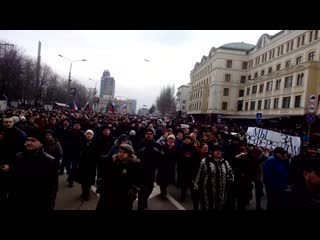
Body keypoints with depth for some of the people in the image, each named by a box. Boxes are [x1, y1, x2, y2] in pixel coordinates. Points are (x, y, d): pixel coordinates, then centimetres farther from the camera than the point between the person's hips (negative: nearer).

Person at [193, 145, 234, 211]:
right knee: (208, 207, 4)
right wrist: (196, 186, -5)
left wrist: (229, 181, 7)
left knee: (221, 207, 14)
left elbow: (230, 174, 21)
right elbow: (199, 175, -4)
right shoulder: (205, 161, -6)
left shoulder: (225, 163, 9)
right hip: (208, 191, -4)